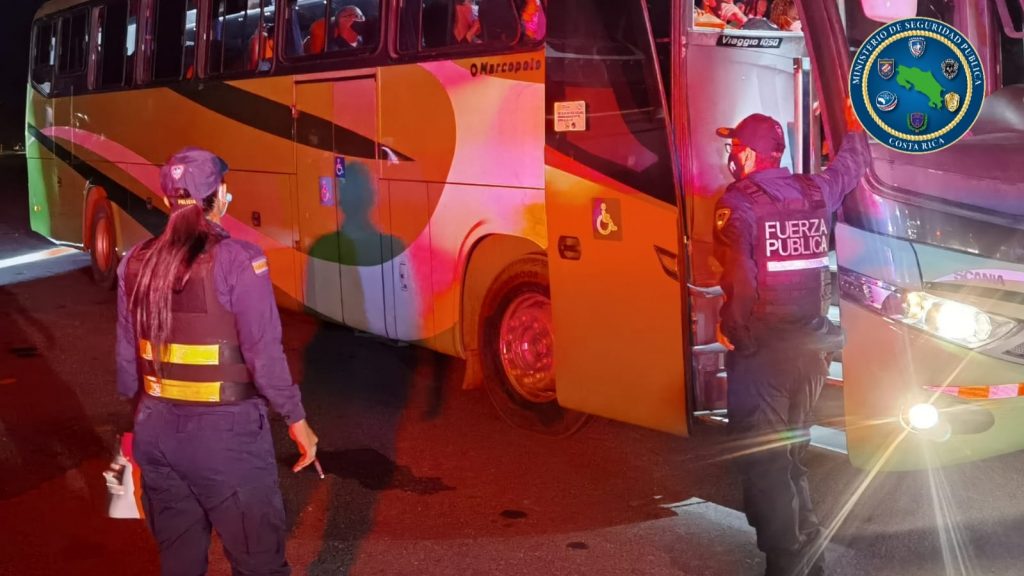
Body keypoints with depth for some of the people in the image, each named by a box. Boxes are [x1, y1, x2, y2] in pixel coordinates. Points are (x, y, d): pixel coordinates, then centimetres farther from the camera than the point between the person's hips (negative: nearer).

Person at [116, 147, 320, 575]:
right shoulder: (236, 259, -15)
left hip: (157, 429, 6)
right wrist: (296, 419, -5)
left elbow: (127, 356, 9)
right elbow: (264, 353, -16)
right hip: (226, 431, -6)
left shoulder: (136, 263, 2)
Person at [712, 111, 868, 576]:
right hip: (810, 348, 7)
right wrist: (852, 117, 44)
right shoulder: (815, 192, 6)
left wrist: (731, 332, -4)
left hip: (762, 350, -6)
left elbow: (739, 280, -19)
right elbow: (854, 160, 27)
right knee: (789, 455, 18)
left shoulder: (737, 203, -12)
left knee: (760, 458, 0)